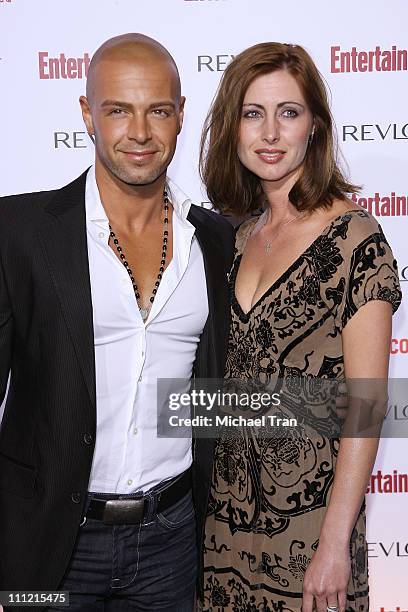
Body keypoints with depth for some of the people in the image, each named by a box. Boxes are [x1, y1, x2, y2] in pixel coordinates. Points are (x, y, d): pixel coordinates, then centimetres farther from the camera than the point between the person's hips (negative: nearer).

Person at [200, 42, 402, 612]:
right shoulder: (236, 235, 5)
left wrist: (336, 542, -15)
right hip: (226, 508, 6)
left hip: (307, 512, -5)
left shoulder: (353, 236, -13)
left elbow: (366, 401, -14)